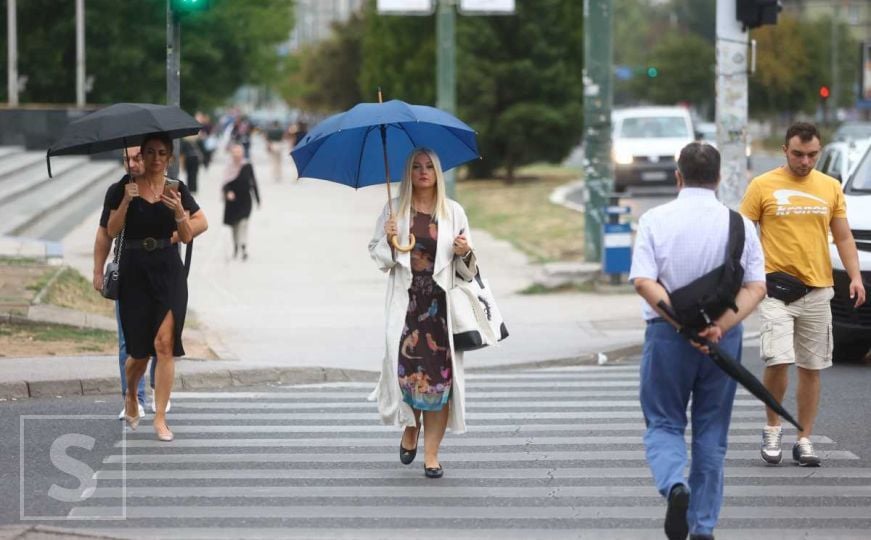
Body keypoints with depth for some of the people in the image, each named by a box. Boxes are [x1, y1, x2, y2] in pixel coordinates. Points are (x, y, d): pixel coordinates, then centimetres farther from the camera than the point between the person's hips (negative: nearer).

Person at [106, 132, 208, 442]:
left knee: (165, 342, -11)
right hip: (134, 272, -1)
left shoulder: (177, 190, 4)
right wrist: (126, 202, -20)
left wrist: (179, 212, -15)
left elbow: (186, 237, 4)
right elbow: (112, 231, -6)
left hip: (168, 271, 1)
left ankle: (160, 419, -8)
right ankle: (130, 397, 35)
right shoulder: (126, 188, 1)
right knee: (140, 349, 3)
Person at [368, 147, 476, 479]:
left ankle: (431, 453, 1)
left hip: (441, 302, 0)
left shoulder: (453, 212, 8)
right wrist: (389, 241, -10)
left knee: (438, 373, -5)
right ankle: (410, 428, 21)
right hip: (406, 300, 0)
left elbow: (467, 264, 13)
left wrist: (464, 252, -9)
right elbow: (377, 254, 10)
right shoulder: (394, 210, 7)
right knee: (405, 367, -10)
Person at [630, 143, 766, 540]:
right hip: (724, 340, 2)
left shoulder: (655, 220, -5)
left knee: (663, 424, 11)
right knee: (711, 432, 13)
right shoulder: (740, 224, 0)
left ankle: (675, 486, -19)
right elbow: (756, 287, -7)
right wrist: (719, 326, -16)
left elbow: (643, 281, -15)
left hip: (667, 333, -2)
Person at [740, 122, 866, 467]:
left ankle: (804, 440, 15)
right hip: (775, 286, -3)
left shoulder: (830, 187, 9)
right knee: (778, 361, -16)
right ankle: (772, 428, 7)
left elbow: (843, 236, 13)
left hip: (817, 290, 3)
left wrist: (855, 276, 0)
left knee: (811, 368, 6)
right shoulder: (762, 186, -1)